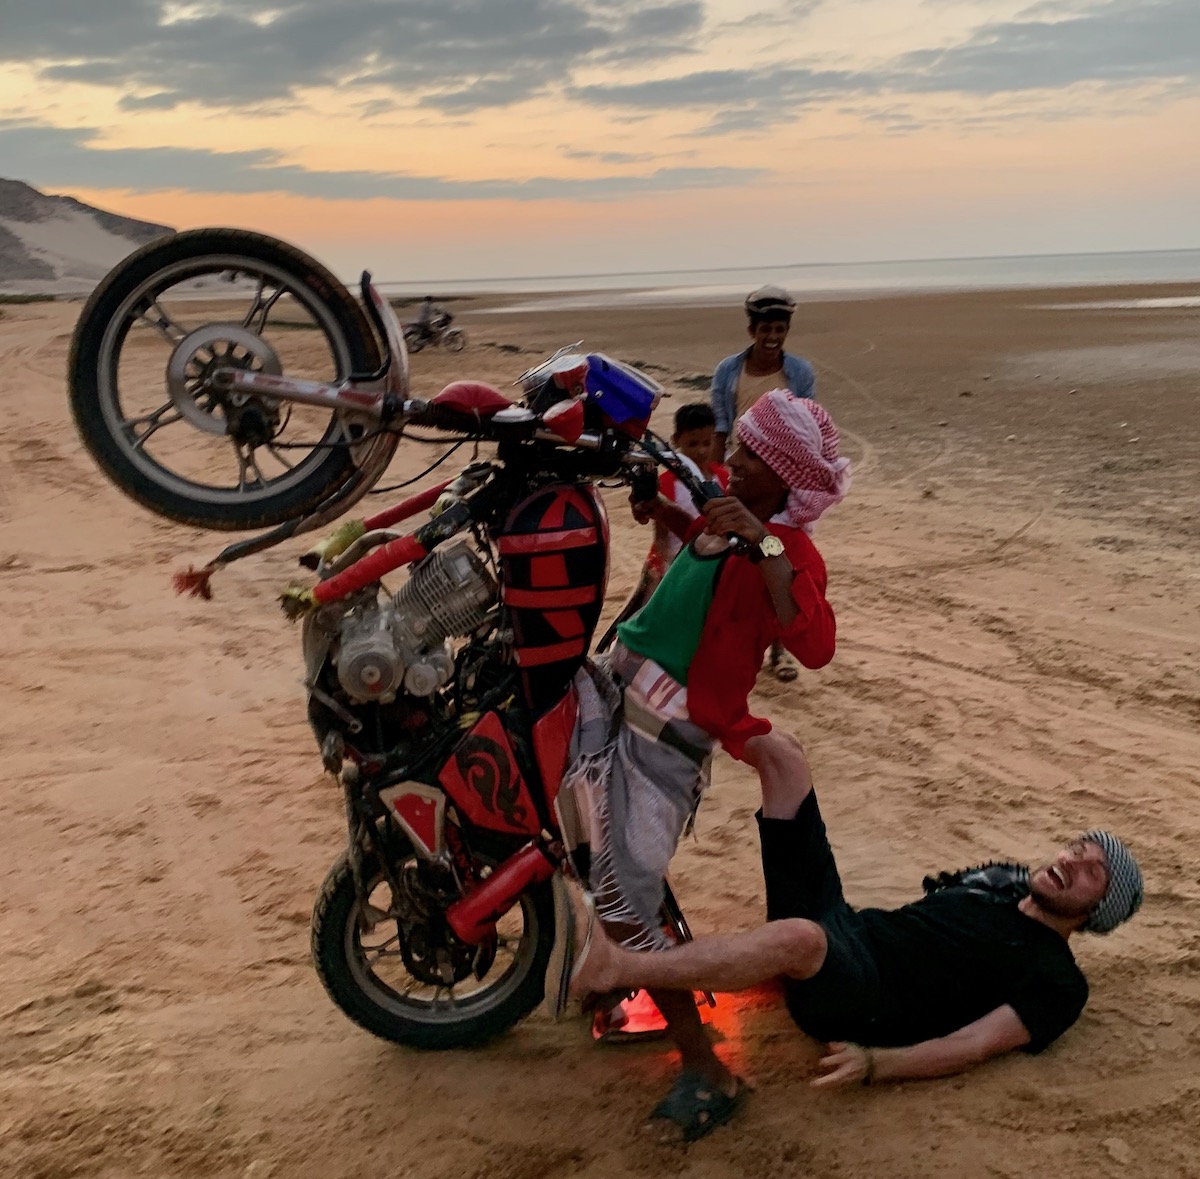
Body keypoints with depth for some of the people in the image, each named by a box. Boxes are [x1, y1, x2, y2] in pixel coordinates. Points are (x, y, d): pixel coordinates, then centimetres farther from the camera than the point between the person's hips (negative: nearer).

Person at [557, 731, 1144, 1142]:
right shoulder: (1004, 877, 23)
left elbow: (974, 1045, -13)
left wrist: (875, 1062, -28)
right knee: (779, 752, -1)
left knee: (800, 939, -46)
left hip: (857, 1003, -8)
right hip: (839, 923, 8)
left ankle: (610, 967, -44)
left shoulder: (1056, 982, 0)